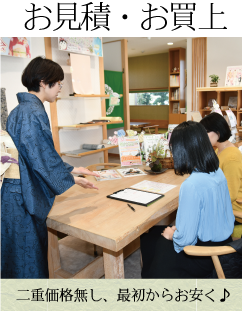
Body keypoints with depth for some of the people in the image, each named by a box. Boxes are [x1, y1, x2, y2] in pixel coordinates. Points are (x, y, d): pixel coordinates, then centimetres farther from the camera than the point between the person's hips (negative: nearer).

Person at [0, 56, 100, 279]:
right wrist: (72, 179, -5)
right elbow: (42, 158, -19)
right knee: (29, 257, 7)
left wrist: (70, 169, 16)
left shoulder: (20, 110, 12)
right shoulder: (34, 112, -19)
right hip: (24, 195, -10)